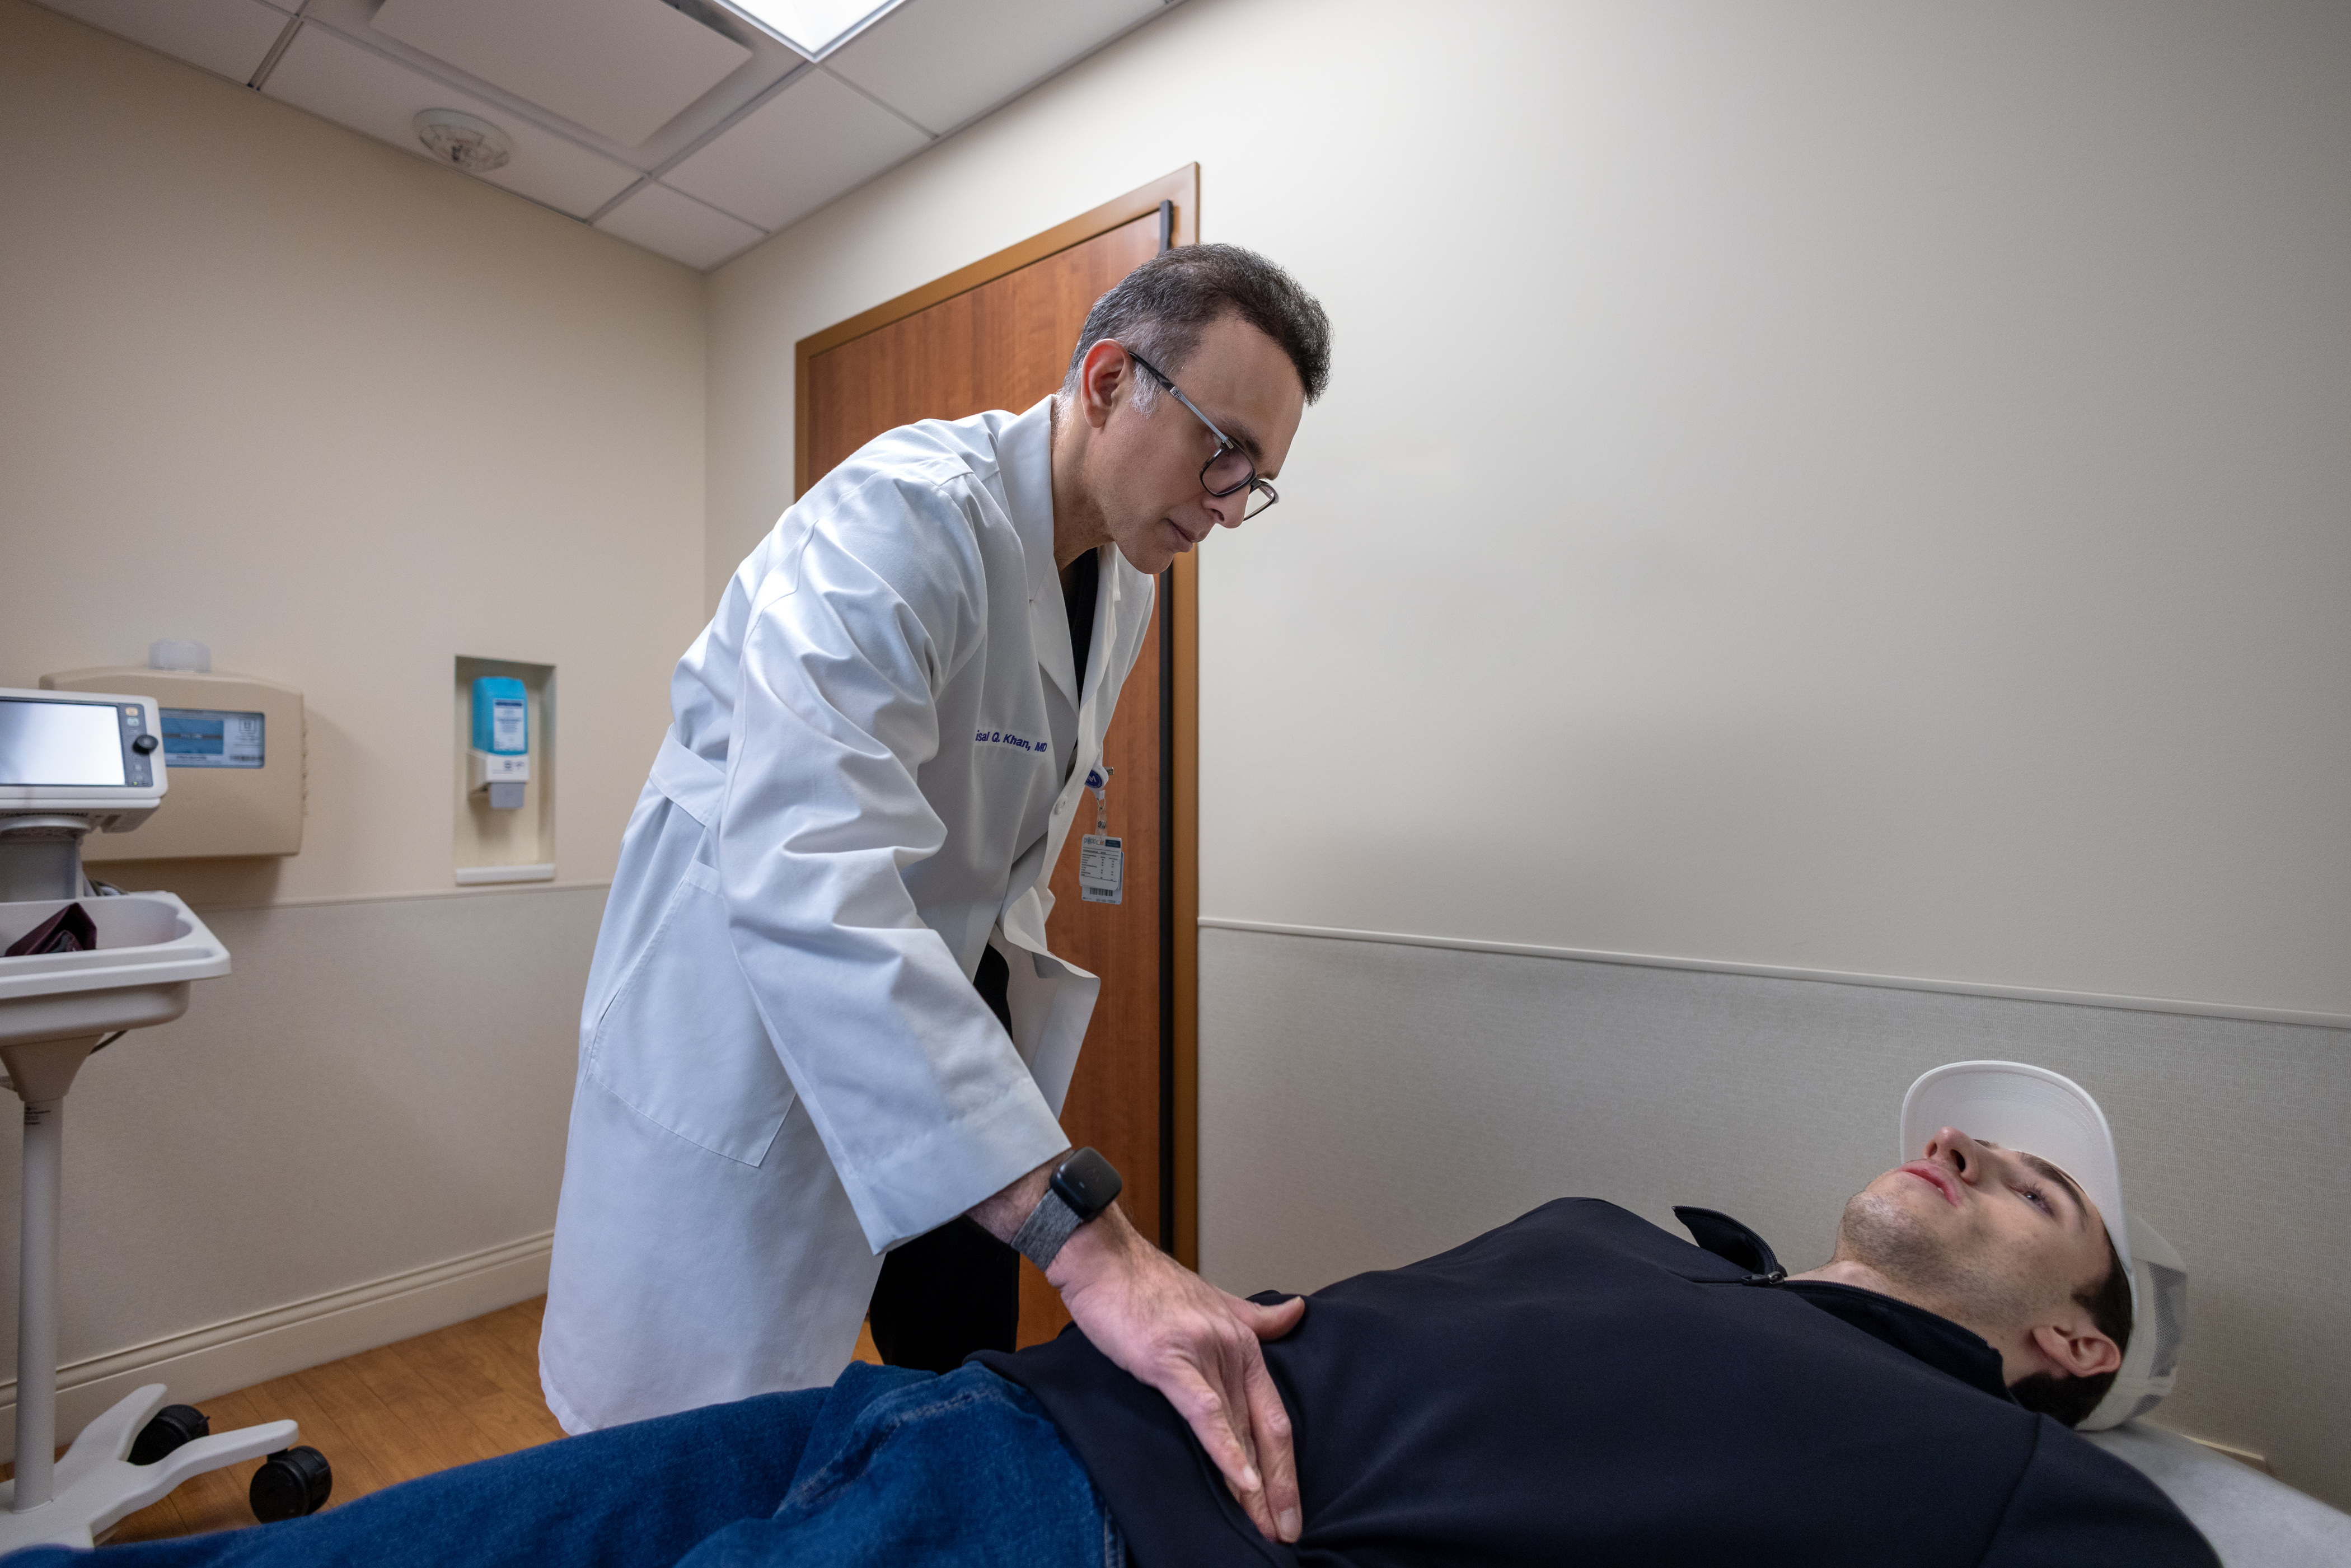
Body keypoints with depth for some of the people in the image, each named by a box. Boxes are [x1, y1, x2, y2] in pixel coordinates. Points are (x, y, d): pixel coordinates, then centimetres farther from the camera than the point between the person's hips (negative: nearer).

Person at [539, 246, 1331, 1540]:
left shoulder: (1127, 576, 1)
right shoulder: (903, 513, -27)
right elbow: (804, 871, -42)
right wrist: (1086, 1237, -45)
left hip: (937, 1020, 7)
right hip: (748, 1037, -6)